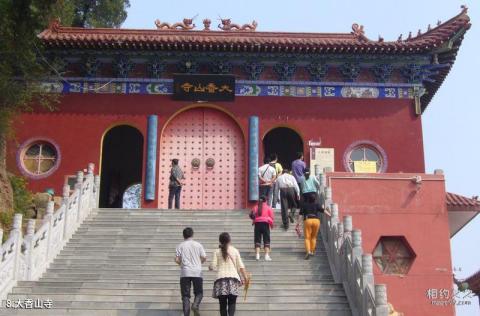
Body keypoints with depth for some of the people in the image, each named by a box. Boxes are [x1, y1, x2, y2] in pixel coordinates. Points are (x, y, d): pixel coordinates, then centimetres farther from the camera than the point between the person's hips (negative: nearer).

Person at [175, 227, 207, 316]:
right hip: (197, 272, 0)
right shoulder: (198, 245, 5)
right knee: (199, 293, 10)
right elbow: (204, 258, 3)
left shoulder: (180, 246, 4)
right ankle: (195, 305, -18)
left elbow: (176, 260, -2)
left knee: (185, 295, 4)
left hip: (185, 273, 0)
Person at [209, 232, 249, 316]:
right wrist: (245, 277, 7)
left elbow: (213, 266, 1)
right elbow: (241, 266, 3)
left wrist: (210, 267, 23)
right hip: (233, 278, 0)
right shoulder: (235, 251, 7)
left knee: (223, 303, 6)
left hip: (221, 279, 0)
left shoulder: (217, 252, 6)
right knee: (232, 303, -1)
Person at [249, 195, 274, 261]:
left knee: (257, 240, 6)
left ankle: (257, 255, -1)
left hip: (257, 224, 2)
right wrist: (271, 224, 17)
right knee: (266, 240, 1)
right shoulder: (268, 207, 3)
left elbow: (252, 215, -1)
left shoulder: (256, 207, 7)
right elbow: (271, 217, 2)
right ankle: (267, 255, -8)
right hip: (265, 223, -2)